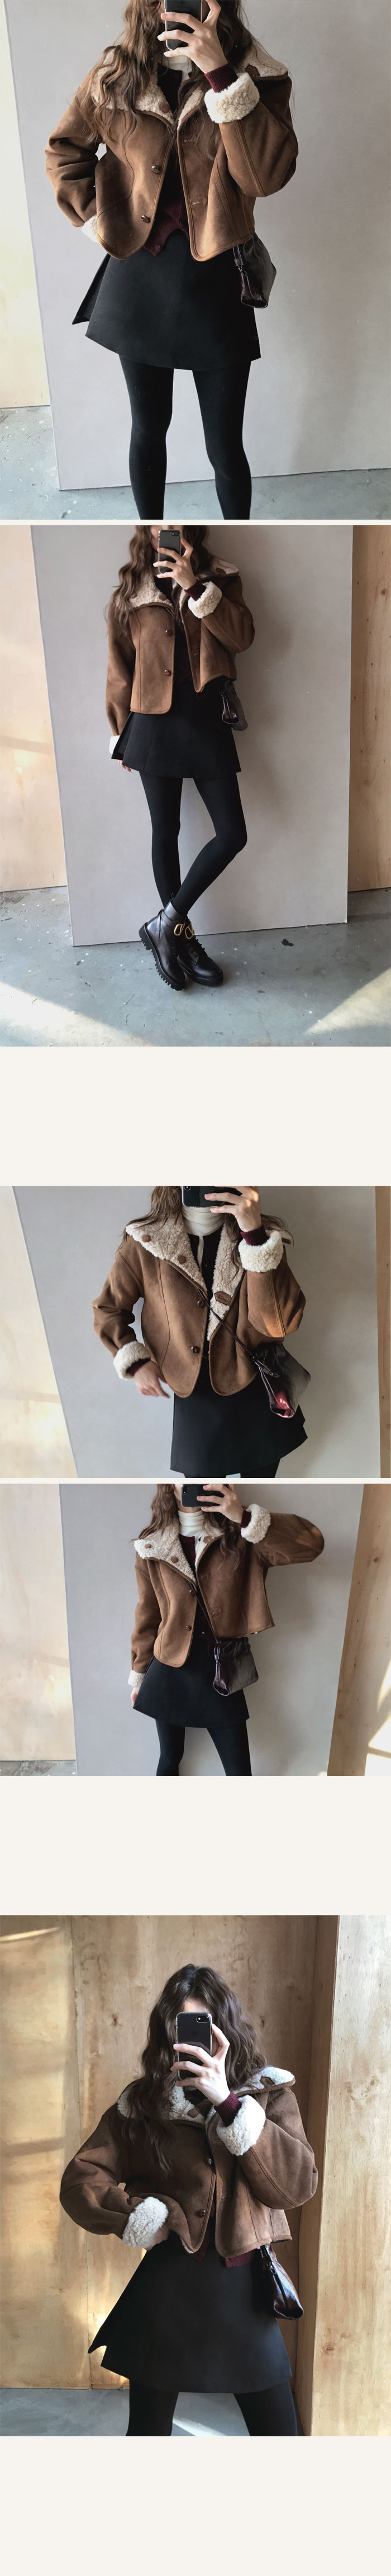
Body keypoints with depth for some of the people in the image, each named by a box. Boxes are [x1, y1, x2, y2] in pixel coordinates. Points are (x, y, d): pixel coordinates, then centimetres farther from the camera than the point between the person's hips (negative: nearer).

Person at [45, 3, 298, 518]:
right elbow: (65, 150, 14)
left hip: (216, 283, -2)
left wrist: (220, 75, -28)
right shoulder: (115, 76, -2)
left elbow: (268, 173, -24)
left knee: (225, 447, 2)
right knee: (149, 430, 16)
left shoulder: (257, 77, -7)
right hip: (139, 278, 2)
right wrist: (98, 218, 2)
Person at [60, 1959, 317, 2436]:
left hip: (244, 2289, 1)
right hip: (169, 2287, -1)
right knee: (148, 2430, 7)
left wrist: (227, 2102, -20)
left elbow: (298, 2185, -13)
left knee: (278, 2428, 5)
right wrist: (149, 2218, -12)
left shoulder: (270, 2092, 1)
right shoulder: (142, 2103, 0)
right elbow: (79, 2182, -1)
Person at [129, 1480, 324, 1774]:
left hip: (222, 1676, -1)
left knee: (239, 1773, 1)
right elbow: (147, 1615, 10)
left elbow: (311, 1544, -21)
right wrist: (139, 1675, 16)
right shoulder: (152, 1548, -1)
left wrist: (245, 1518, -31)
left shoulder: (238, 1538, -6)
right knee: (170, 1762, 13)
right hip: (170, 1673, 1)